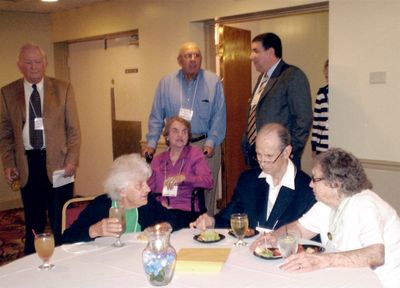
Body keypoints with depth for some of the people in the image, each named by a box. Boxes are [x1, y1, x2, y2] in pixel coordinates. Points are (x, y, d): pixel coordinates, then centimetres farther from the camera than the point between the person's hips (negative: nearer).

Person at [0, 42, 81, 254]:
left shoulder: (63, 89, 2)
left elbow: (73, 128, 1)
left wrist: (72, 161, -8)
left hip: (57, 161, -1)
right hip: (27, 163, 1)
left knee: (61, 221, 6)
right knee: (33, 221, 12)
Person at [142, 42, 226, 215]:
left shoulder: (213, 82, 1)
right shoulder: (166, 83, 6)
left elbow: (219, 116, -1)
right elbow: (157, 116, 6)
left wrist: (211, 142, -11)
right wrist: (151, 143, -2)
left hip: (205, 145, -1)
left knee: (206, 192, 3)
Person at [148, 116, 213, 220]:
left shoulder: (195, 154, 9)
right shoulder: (157, 160, 17)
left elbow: (208, 181, -6)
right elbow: (149, 189, 16)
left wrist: (184, 177, -23)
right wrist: (158, 203, -6)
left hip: (186, 211, -2)